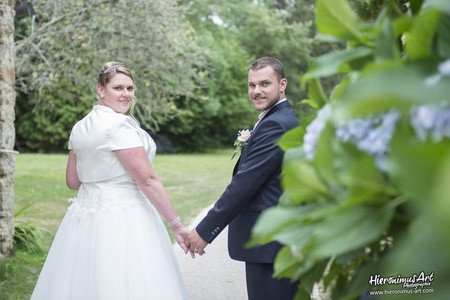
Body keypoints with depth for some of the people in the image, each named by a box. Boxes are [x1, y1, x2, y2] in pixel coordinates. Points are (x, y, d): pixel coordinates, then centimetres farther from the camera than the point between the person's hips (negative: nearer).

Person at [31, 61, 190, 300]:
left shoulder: (80, 127, 9)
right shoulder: (119, 125, -15)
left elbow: (73, 181, 14)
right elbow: (147, 180, -18)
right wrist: (177, 225, -15)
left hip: (86, 218, 9)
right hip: (122, 220, -9)